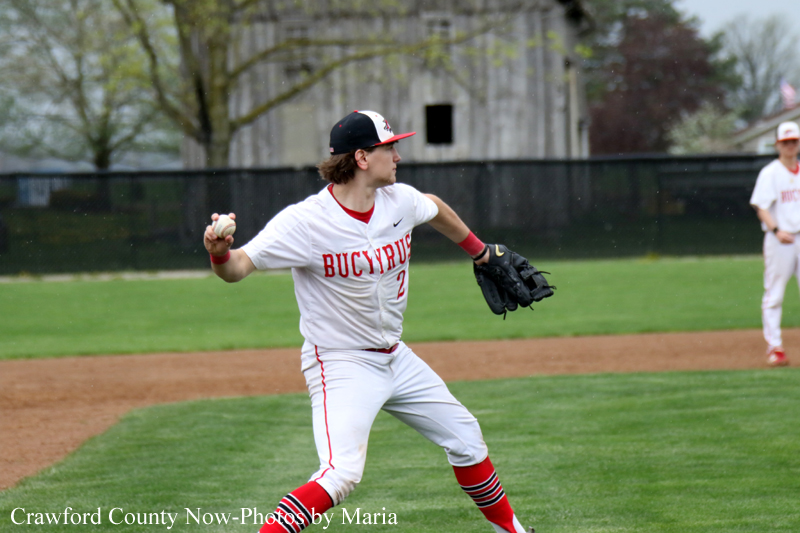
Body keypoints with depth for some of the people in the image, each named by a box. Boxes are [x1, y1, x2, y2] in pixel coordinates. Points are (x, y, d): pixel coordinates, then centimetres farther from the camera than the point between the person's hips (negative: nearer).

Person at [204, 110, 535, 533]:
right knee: (342, 472, -28)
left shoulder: (401, 200, -3)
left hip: (395, 357, 8)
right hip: (341, 365, -7)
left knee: (465, 438, 19)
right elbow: (238, 267, -28)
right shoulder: (305, 221, -23)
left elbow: (436, 211, 21)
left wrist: (480, 252, 36)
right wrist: (220, 254, -51)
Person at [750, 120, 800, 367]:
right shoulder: (769, 173, -3)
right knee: (774, 294, -3)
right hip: (779, 241, -4)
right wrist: (777, 230, -24)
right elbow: (761, 208, -10)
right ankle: (774, 347, 1)